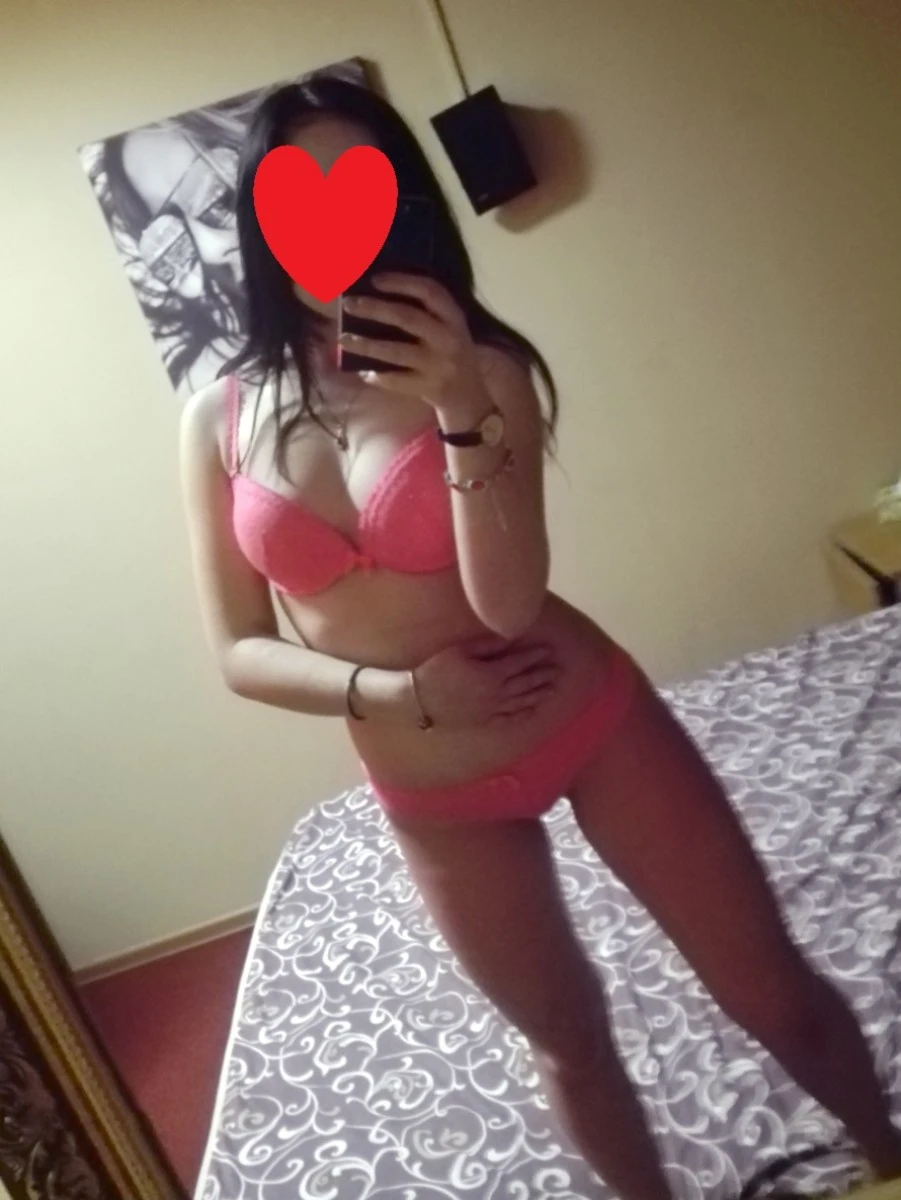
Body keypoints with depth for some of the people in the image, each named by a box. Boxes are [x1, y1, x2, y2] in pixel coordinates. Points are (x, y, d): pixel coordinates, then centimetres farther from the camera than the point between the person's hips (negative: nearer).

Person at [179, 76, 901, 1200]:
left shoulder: (478, 368, -14)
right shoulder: (219, 418, -7)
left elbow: (510, 601, -23)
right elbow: (240, 652, -4)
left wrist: (462, 413, -34)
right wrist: (398, 692, -18)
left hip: (592, 723, -1)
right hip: (432, 798, 2)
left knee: (774, 993, 13)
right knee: (567, 1040, 22)